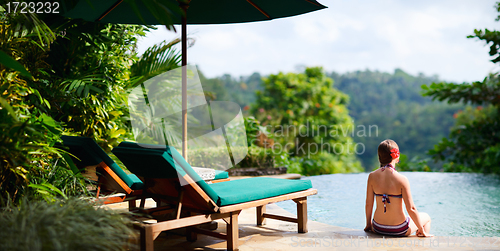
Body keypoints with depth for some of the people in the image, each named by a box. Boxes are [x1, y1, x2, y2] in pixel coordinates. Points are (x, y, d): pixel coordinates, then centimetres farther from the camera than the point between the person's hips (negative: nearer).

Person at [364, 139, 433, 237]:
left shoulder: (372, 176, -9)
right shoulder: (402, 179, -20)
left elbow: (368, 204, -2)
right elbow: (411, 209, -17)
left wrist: (368, 224, 14)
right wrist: (422, 231, -3)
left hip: (378, 228, 3)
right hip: (399, 230, -3)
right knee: (426, 218, 26)